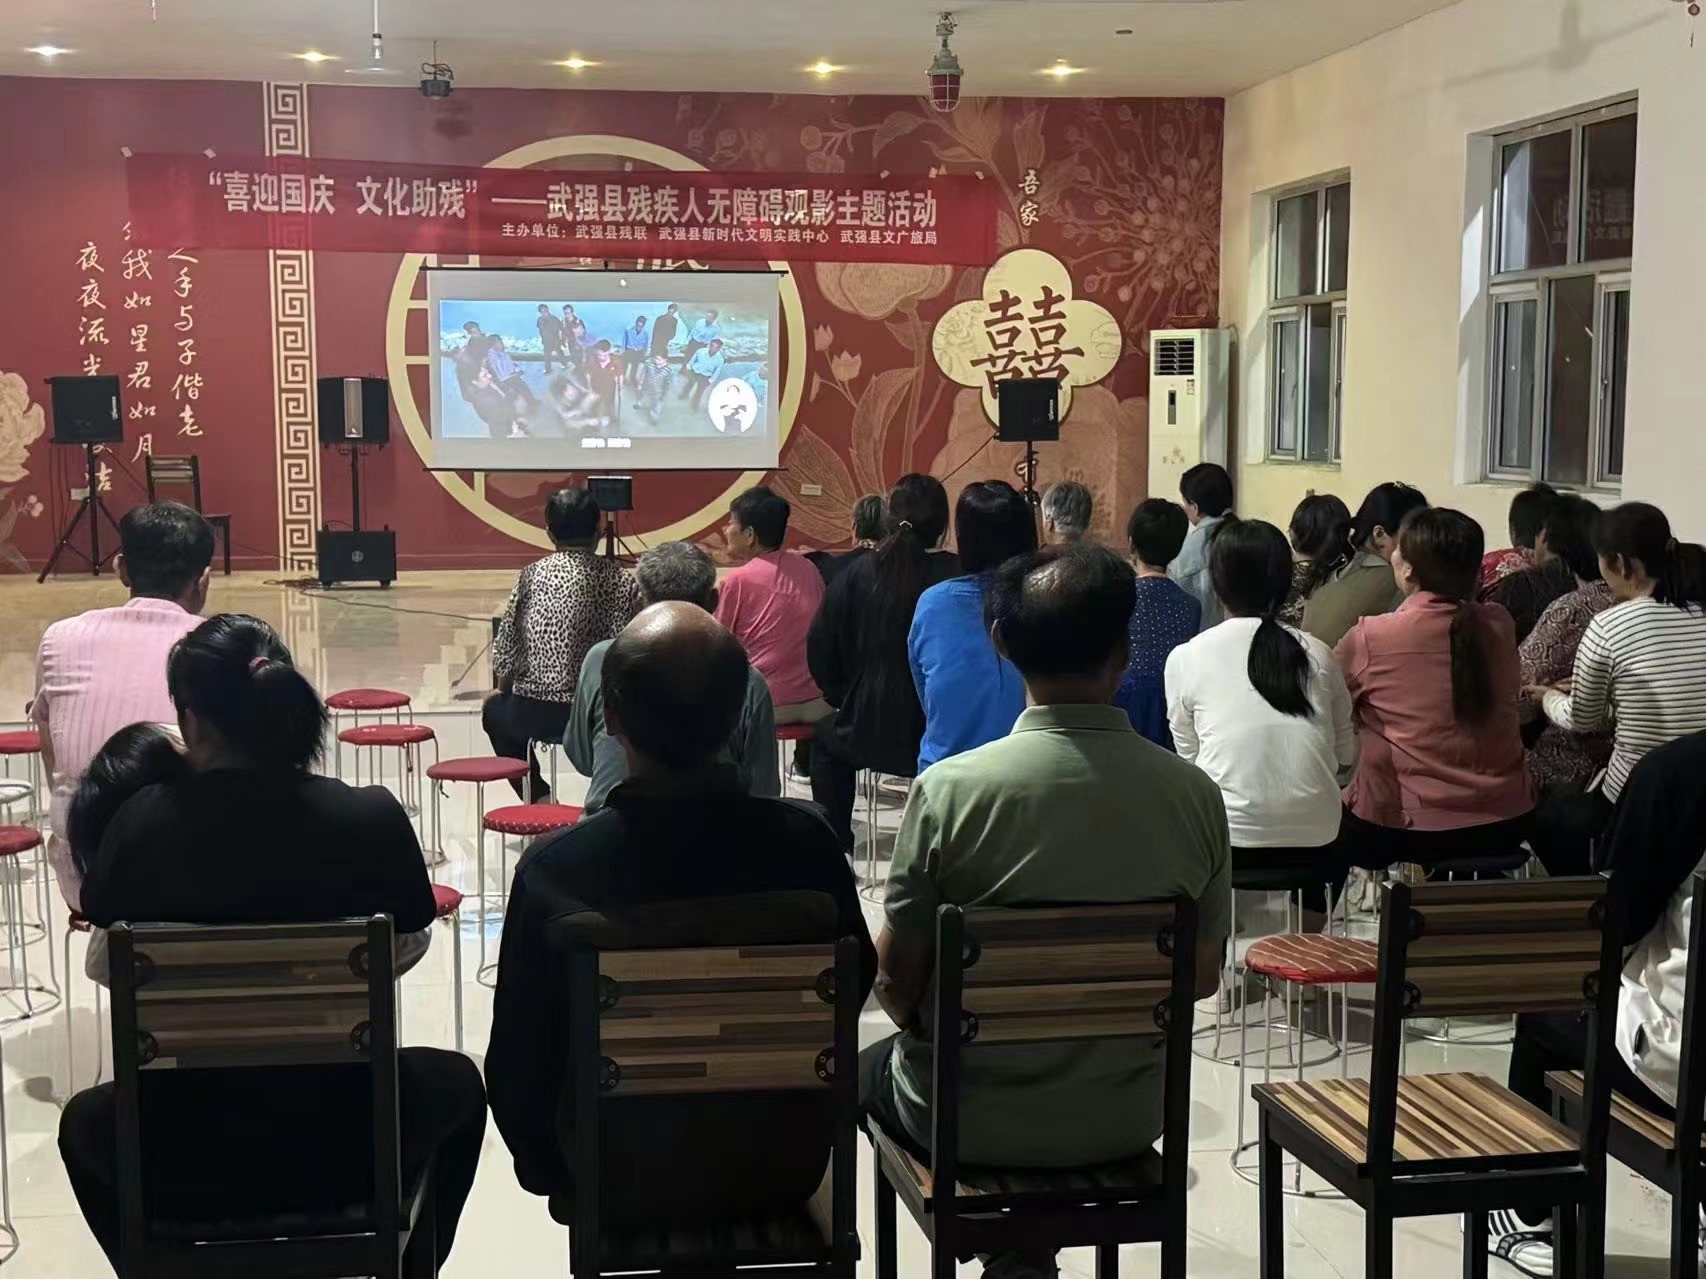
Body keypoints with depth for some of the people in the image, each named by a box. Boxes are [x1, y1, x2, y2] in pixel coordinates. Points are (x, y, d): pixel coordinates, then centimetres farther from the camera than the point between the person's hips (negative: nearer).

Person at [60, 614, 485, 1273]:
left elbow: (100, 914, 6)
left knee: (83, 1120, 36)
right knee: (456, 1080, 33)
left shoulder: (145, 818, -15)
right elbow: (411, 925, 4)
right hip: (347, 1149, 0)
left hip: (184, 1163, 1)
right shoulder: (371, 816, -15)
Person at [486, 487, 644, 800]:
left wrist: (504, 689, 21)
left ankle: (539, 799, 21)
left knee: (495, 710, 35)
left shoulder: (533, 574, -1)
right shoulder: (621, 581, -3)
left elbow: (505, 650, 1)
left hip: (535, 714, 0)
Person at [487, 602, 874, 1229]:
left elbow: (518, 1066, -14)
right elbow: (853, 983, -3)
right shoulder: (806, 842, -23)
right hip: (784, 1171, 1)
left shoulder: (554, 869, -26)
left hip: (619, 1184, -1)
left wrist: (546, 1170, 7)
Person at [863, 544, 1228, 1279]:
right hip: (1124, 1119, 3)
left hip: (969, 1118, -2)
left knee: (877, 1066, 31)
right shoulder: (1194, 795, -12)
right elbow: (1202, 977, 0)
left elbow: (895, 978, -11)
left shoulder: (949, 788, -20)